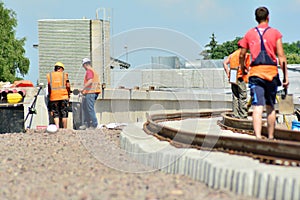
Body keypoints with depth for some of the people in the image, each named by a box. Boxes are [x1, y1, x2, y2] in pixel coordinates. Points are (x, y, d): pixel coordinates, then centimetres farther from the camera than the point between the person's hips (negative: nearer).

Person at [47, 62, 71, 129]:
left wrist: (49, 94, 16)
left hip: (53, 97, 1)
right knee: (64, 113, 5)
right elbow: (68, 86, 1)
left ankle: (57, 127, -11)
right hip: (63, 97, -1)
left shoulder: (49, 75, 7)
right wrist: (68, 94, 13)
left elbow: (49, 87, 5)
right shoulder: (64, 74, 5)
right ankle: (65, 129, 5)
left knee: (55, 113, 5)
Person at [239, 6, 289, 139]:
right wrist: (285, 76, -1)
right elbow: (281, 56, -3)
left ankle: (258, 137, -24)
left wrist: (243, 68, 30)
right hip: (271, 72, 0)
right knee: (270, 107, 14)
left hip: (255, 72, 0)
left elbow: (242, 55, 11)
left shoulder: (249, 33, 8)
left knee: (257, 107, -9)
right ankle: (270, 137, 20)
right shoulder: (275, 33, 3)